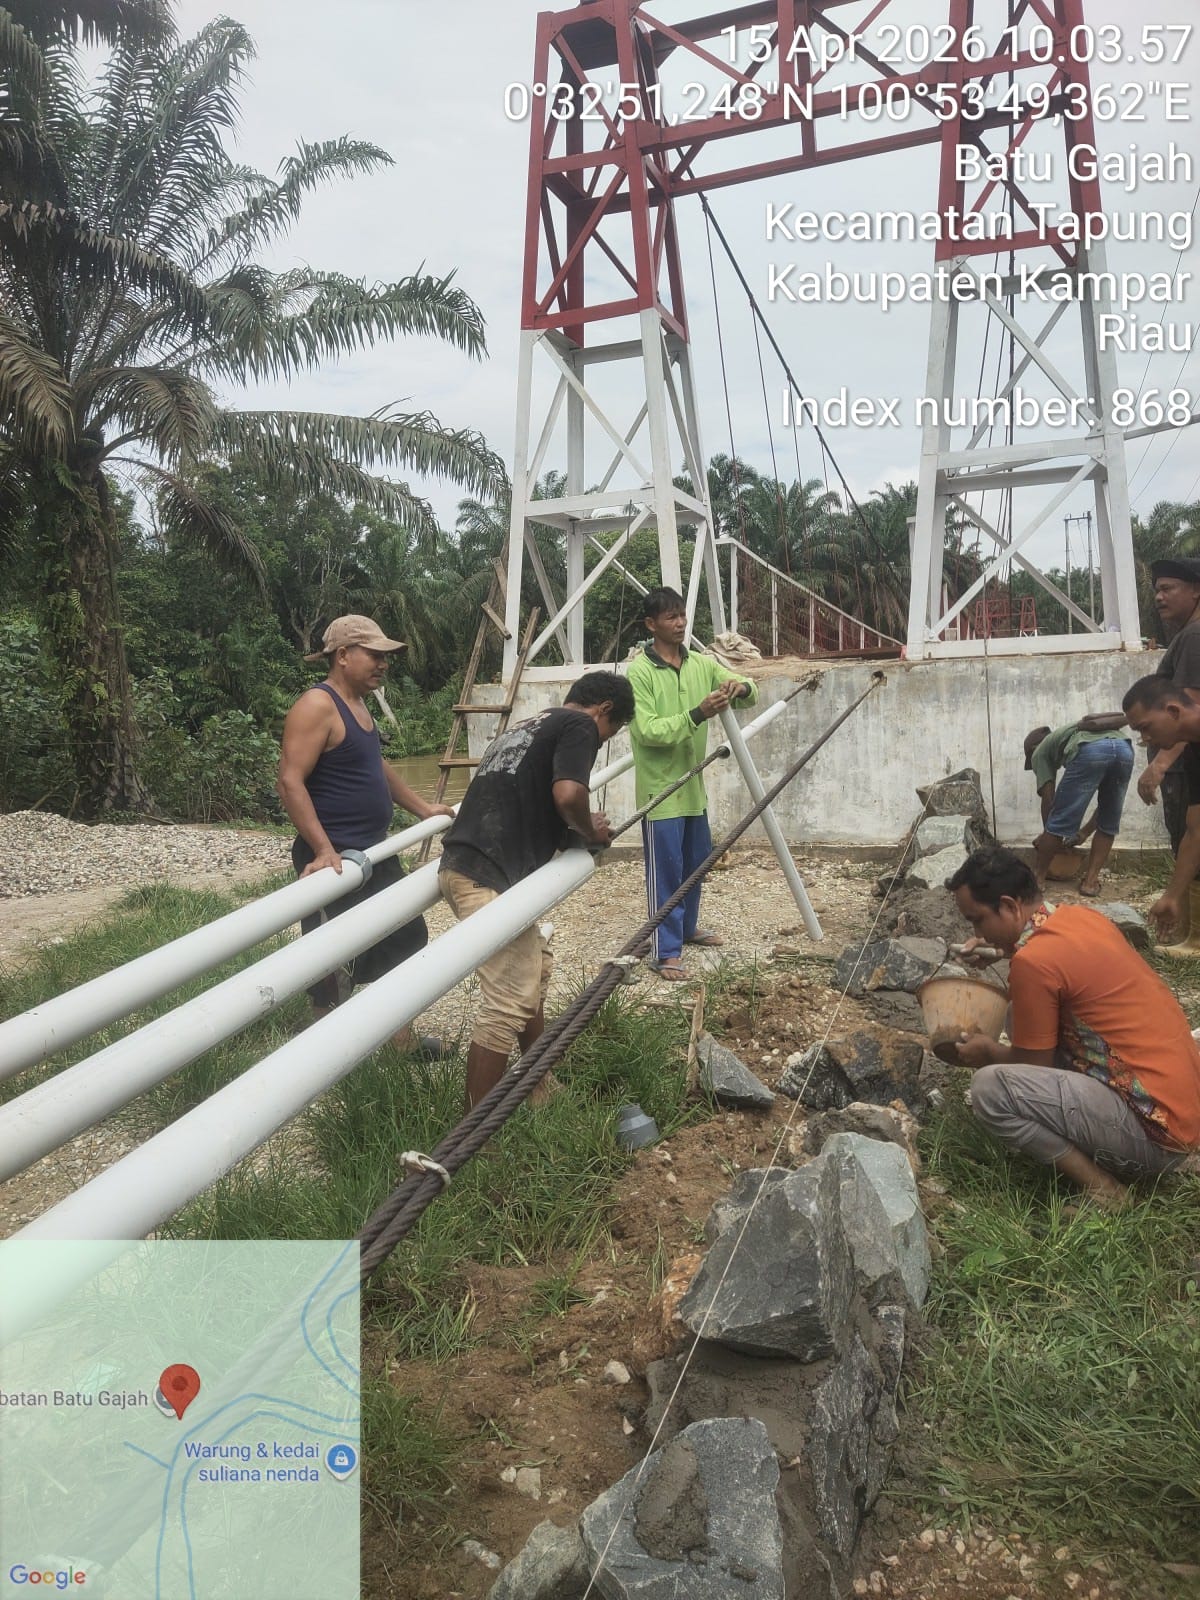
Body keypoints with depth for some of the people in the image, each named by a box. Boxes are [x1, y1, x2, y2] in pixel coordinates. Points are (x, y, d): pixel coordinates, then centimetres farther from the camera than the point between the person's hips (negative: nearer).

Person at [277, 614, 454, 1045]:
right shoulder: (317, 706, -17)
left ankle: (399, 1040, 30)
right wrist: (324, 850, -30)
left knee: (406, 938, 17)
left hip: (374, 852, 10)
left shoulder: (357, 704, 13)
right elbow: (290, 782, -24)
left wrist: (423, 808, 26)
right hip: (334, 858, -10)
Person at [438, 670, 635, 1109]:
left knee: (534, 971, 23)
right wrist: (590, 831, 3)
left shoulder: (528, 726, 27)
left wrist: (573, 830, 22)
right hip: (490, 876, -10)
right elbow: (567, 794, -17)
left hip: (462, 864, 10)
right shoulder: (579, 725, 0)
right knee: (508, 1004, -6)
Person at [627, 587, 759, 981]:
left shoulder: (700, 664, 6)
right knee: (665, 871, -2)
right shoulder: (639, 671, -13)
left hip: (694, 785, 7)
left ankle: (688, 927, 38)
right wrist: (698, 714, -29)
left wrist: (741, 687, -19)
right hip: (660, 789, -7)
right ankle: (666, 951, 6)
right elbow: (648, 731, -20)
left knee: (695, 863, 19)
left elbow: (750, 692, 5)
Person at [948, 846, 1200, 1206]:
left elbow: (1035, 1067, -8)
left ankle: (1102, 1188, -6)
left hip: (1156, 1133, -9)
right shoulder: (1082, 917, 5)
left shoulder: (1034, 960, -20)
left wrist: (990, 1054, 11)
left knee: (990, 1088, -19)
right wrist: (998, 945, 16)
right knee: (1027, 1021, 17)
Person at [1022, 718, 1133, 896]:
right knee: (1108, 825, 22)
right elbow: (1107, 798, 42)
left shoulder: (1040, 752, 30)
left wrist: (1047, 835, 32)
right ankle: (1090, 880, 20)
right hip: (1124, 747, 6)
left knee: (1058, 822, 8)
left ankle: (1037, 877, 19)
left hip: (1089, 751, -6)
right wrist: (1086, 831, 49)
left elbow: (1049, 799, 18)